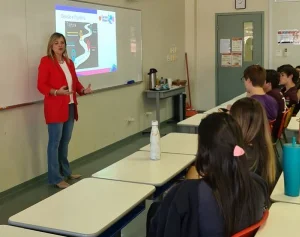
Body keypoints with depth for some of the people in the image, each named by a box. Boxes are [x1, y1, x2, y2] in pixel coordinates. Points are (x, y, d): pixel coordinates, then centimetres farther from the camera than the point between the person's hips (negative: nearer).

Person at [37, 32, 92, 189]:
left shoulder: (69, 62, 15)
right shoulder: (46, 61, -7)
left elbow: (75, 82, 18)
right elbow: (41, 85, -11)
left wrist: (83, 90, -1)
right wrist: (56, 92, -27)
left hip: (70, 107, 7)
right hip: (55, 108, -7)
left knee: (65, 141, 16)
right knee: (55, 142, -3)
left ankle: (65, 171, 28)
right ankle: (55, 178, 4)